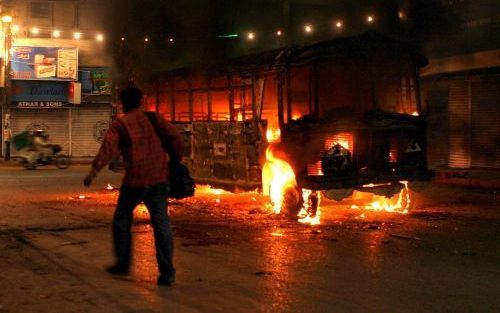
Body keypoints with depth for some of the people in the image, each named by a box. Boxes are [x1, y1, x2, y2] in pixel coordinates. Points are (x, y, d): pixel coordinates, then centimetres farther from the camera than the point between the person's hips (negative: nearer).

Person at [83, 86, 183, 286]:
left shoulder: (120, 124, 1)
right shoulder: (154, 118, 11)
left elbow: (108, 148, -12)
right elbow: (175, 138, 2)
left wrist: (94, 171, -17)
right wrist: (175, 162, 13)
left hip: (136, 179, -3)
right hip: (159, 177, 3)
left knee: (122, 219, 17)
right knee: (161, 223, 3)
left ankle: (122, 264, 22)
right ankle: (167, 272, 0)